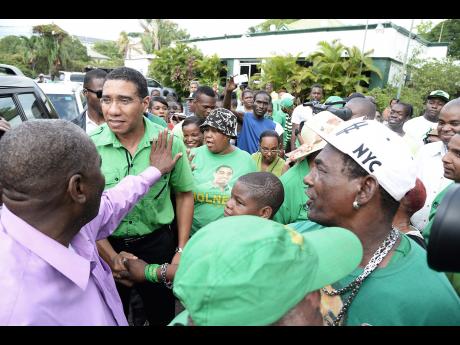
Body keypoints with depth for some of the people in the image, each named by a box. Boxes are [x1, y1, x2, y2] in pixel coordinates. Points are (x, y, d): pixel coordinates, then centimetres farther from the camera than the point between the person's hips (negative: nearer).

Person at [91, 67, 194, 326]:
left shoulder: (170, 142, -13)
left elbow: (184, 194, -2)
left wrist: (182, 250, -3)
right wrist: (111, 256, -10)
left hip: (157, 243, 0)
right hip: (106, 246, 1)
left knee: (163, 315, 22)